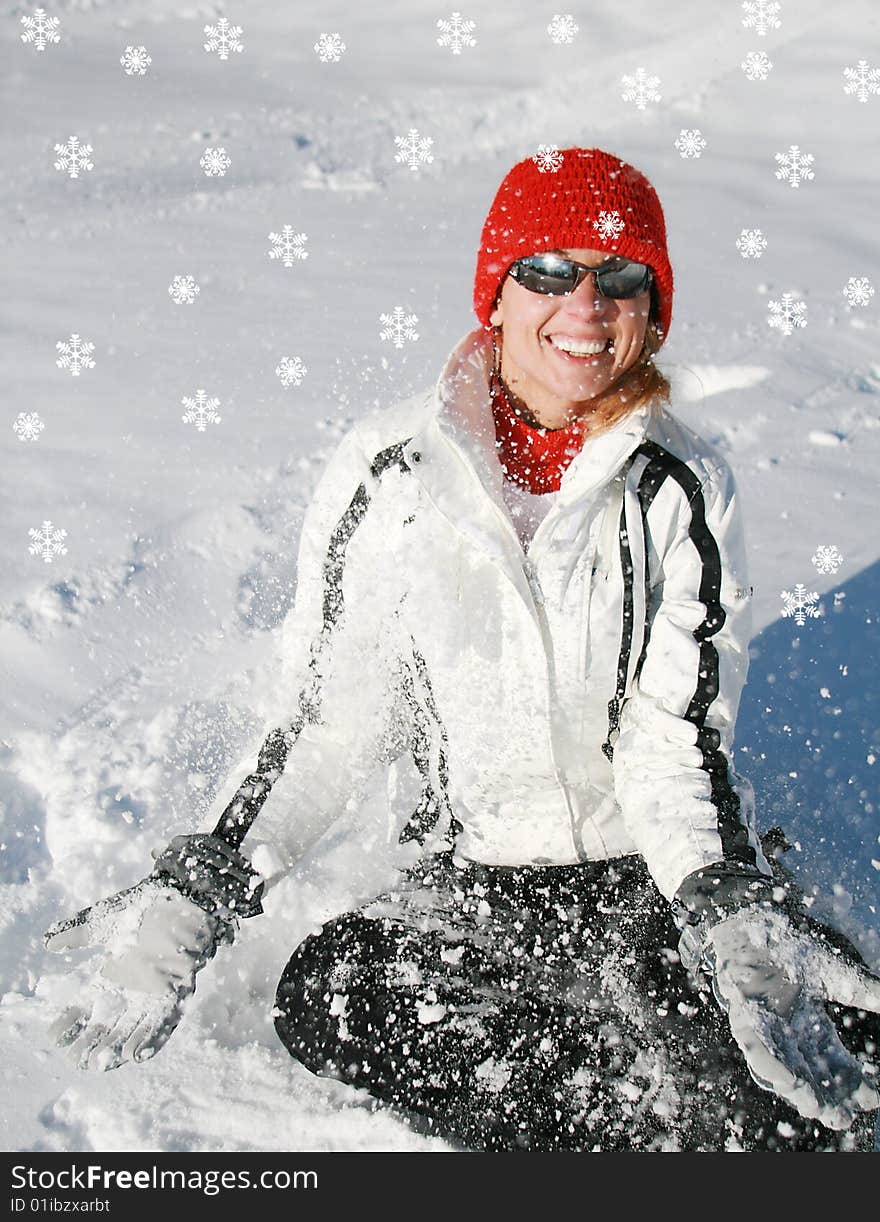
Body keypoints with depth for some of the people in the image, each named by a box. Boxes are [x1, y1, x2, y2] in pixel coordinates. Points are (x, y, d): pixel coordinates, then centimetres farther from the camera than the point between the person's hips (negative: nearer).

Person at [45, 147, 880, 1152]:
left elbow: (676, 738, -10)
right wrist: (192, 895, -14)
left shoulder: (683, 487, -4)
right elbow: (326, 720, -3)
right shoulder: (389, 470, -5)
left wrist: (728, 918, -28)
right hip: (469, 885, 2)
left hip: (658, 874, -1)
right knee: (321, 1000, -27)